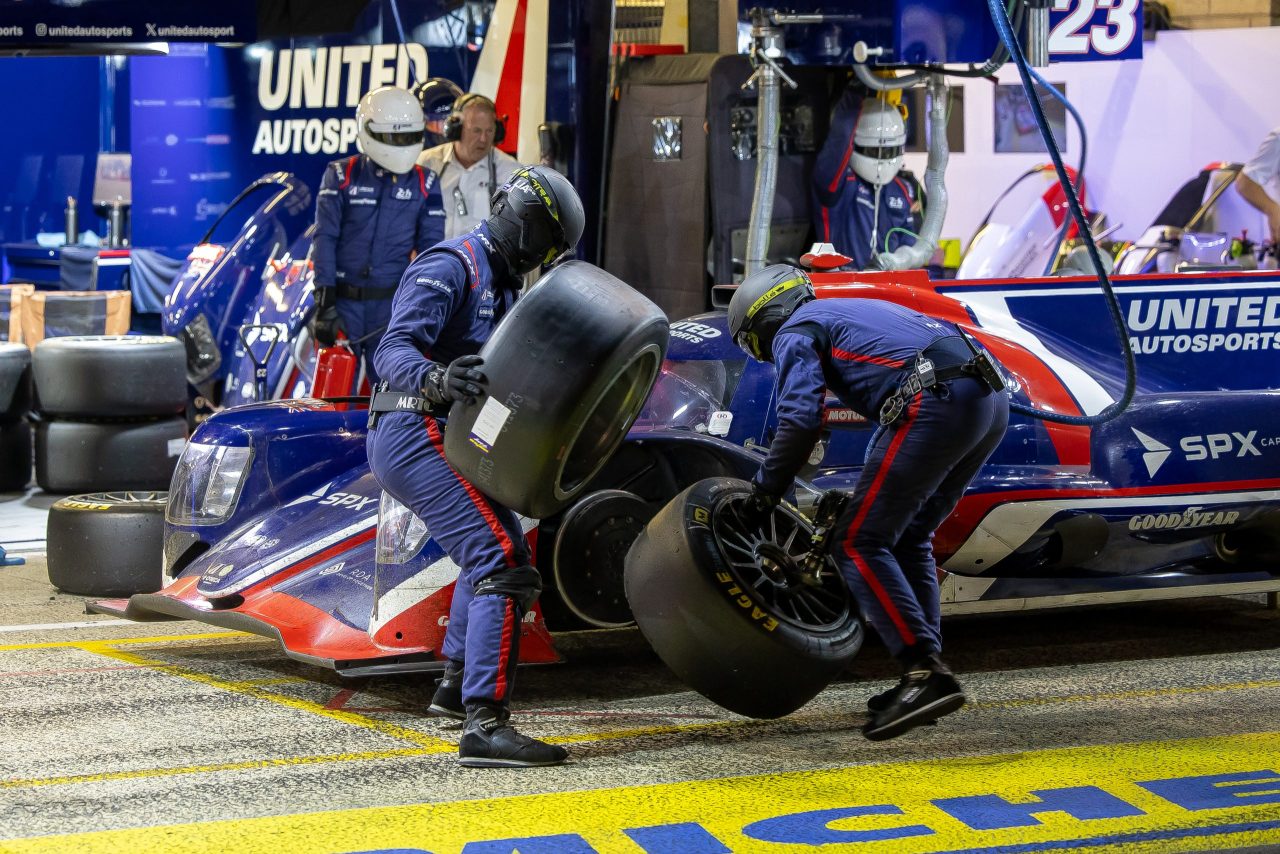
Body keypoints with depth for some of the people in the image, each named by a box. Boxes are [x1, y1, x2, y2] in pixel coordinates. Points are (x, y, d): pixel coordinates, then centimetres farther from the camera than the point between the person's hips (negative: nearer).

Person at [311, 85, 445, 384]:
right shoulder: (341, 176, 1)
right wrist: (324, 302, -10)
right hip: (344, 301, -1)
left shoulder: (424, 184, 6)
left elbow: (431, 246, 9)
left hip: (392, 304, 1)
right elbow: (325, 239, -3)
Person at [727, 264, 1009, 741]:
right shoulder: (860, 312, 36)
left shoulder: (795, 332, 9)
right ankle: (925, 682, 17)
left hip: (936, 406, -9)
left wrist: (763, 495, 5)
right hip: (992, 401, 9)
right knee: (909, 540, 20)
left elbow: (799, 421, -6)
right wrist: (864, 494, 44)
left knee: (860, 543, -4)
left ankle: (926, 674, -15)